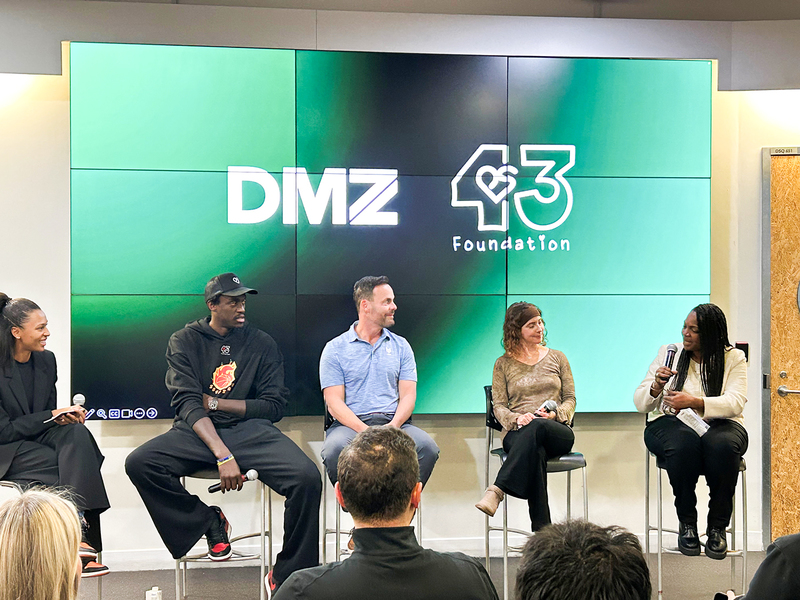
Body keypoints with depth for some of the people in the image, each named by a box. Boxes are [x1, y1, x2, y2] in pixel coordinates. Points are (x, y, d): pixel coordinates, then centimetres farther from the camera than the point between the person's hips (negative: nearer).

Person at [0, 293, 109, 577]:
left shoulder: (46, 360, 6)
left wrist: (65, 415, -10)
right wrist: (51, 415, -17)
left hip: (38, 437, 5)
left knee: (77, 432, -30)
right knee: (72, 470, -30)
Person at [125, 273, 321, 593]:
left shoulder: (261, 344, 11)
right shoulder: (185, 341, 6)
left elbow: (274, 406, 4)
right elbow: (187, 404, -7)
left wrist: (214, 402, -4)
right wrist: (222, 455, -22)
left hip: (250, 431, 0)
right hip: (197, 433, 0)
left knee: (307, 477, -27)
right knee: (138, 463, -27)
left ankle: (288, 576, -9)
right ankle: (209, 521, -3)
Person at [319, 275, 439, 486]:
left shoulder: (401, 346, 17)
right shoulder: (335, 349, 7)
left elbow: (408, 395, 8)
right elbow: (334, 402, -2)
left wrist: (393, 426, -14)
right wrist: (364, 431, -20)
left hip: (393, 423, 2)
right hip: (350, 424, -2)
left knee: (427, 447, -28)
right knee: (335, 449, -36)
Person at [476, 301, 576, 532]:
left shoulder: (556, 358, 19)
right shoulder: (503, 364, 15)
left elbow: (570, 399, 16)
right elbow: (499, 406, 9)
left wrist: (555, 414, -8)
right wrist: (516, 418, -14)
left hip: (557, 432, 1)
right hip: (518, 433, -1)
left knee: (537, 426, -39)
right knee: (535, 452, -40)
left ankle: (497, 490, -49)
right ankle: (541, 530, -46)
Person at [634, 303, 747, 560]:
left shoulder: (734, 358, 6)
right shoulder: (668, 353, 10)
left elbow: (736, 402, -11)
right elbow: (640, 404, 8)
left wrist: (695, 402, -26)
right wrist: (656, 387, -15)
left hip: (718, 424, 0)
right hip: (671, 423, 0)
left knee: (722, 444, -37)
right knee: (683, 444, -36)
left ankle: (717, 526, -22)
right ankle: (686, 523, -19)